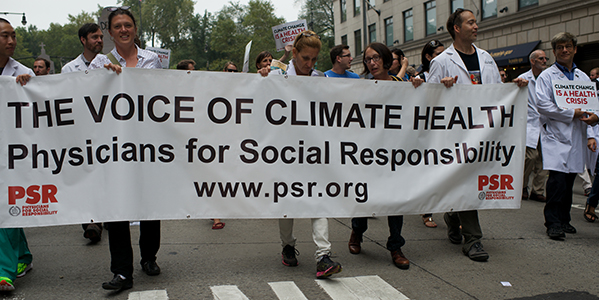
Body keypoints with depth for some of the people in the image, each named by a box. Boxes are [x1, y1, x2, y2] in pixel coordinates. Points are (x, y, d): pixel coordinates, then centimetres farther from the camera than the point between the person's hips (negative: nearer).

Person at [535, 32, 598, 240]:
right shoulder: (547, 76, 0)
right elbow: (542, 104, -12)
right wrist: (572, 114, -15)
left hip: (576, 137, 5)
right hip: (555, 135, -5)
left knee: (569, 179, 9)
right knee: (557, 179, -14)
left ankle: (564, 219, 21)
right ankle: (553, 223, -7)